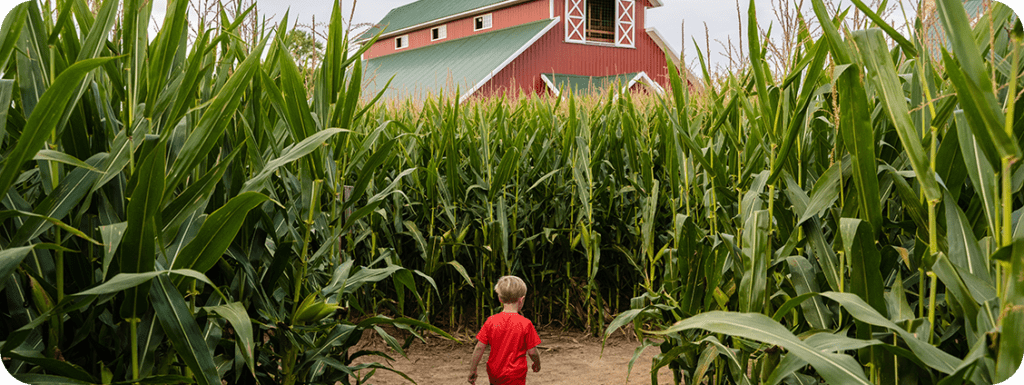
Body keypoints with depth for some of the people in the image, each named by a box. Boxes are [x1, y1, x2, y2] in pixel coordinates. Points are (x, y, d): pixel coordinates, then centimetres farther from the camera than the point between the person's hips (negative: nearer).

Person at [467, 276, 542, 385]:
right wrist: (537, 364, 12)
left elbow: (479, 348, -5)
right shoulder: (525, 324, -14)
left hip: (494, 374, 4)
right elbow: (532, 352, -9)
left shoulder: (491, 321, -6)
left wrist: (472, 370, 5)